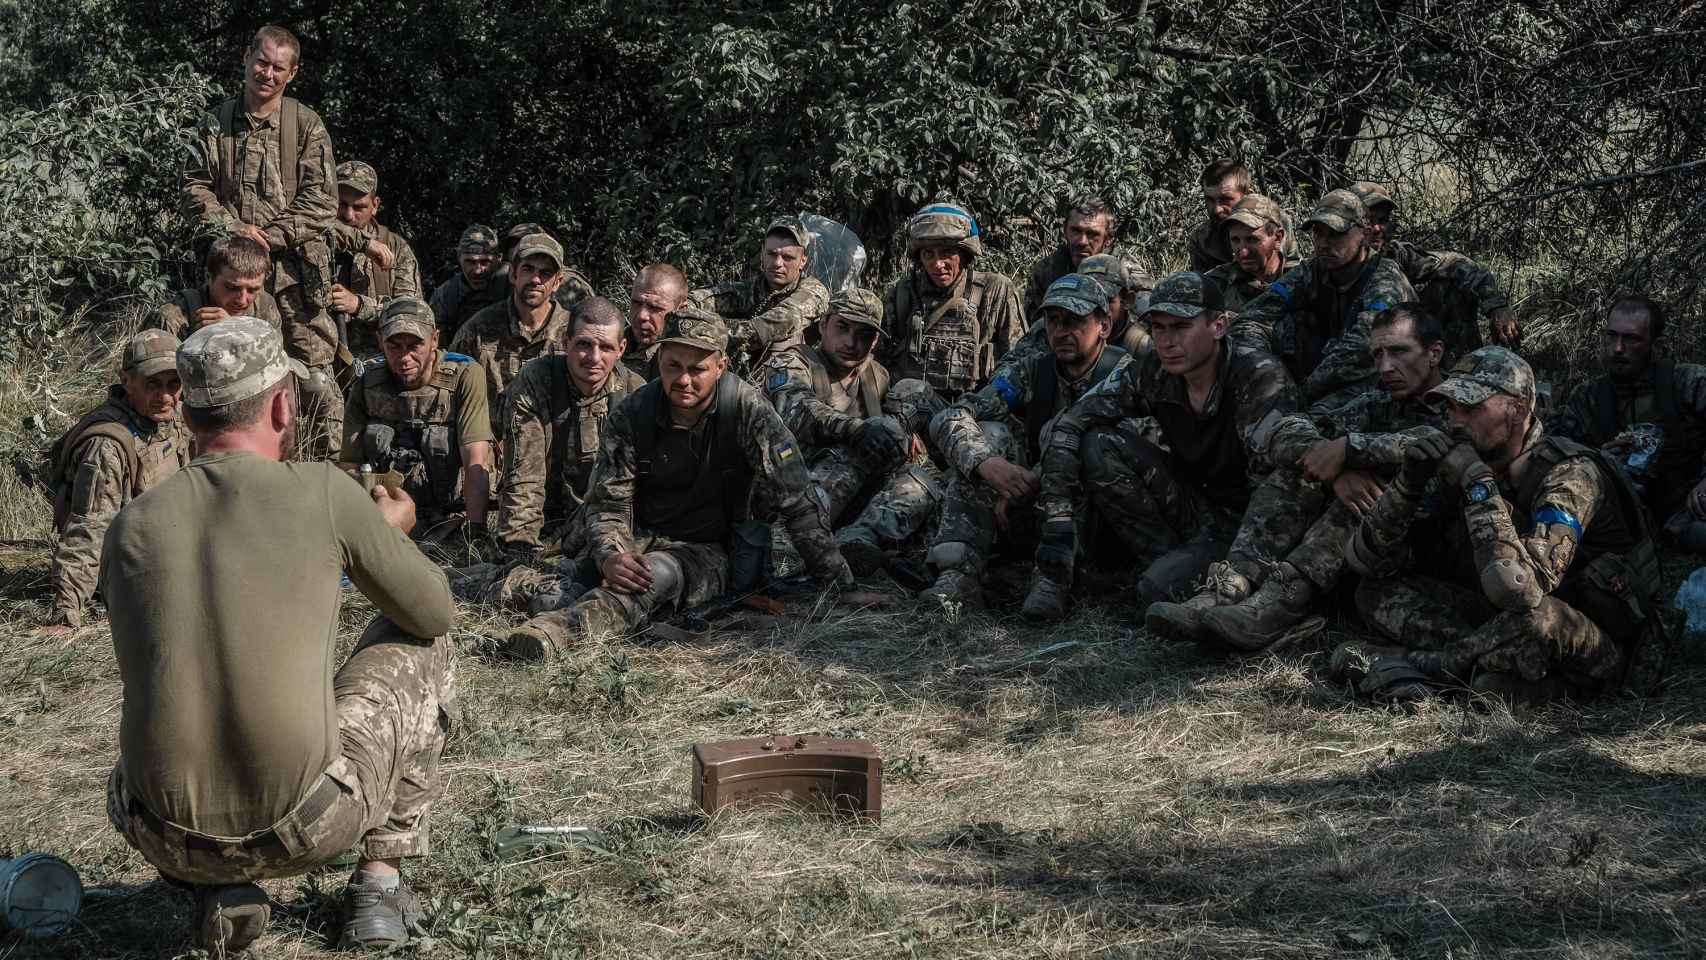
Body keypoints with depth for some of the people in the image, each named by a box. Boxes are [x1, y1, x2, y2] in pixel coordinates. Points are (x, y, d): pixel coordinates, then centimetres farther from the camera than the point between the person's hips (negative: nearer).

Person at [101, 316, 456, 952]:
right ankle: (379, 882, 19)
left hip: (169, 843, 4)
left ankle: (219, 889, 13)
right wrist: (392, 532, 30)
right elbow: (434, 614, 9)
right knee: (421, 647, 21)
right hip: (308, 825, -3)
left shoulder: (131, 526, 7)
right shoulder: (322, 492, -3)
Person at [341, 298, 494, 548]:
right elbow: (350, 465, 6)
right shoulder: (366, 386, 5)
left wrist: (475, 528, -27)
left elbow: (475, 464, -16)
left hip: (452, 519, -3)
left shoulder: (466, 376, -7)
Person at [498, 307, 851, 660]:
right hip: (640, 540, 5)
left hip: (708, 550, -5)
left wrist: (838, 580, -13)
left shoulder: (746, 409, -12)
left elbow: (795, 498, -12)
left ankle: (566, 626, -61)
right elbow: (607, 503, -8)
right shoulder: (632, 414, -6)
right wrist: (609, 558, -31)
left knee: (659, 574, -38)